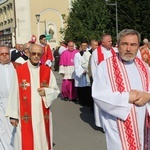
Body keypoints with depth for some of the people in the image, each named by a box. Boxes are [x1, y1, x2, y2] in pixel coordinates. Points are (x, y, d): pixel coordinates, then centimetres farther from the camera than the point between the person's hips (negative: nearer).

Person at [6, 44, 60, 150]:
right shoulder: (19, 71, -5)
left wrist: (46, 92, -14)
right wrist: (13, 115, -3)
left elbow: (56, 90, 7)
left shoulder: (47, 71, 2)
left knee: (42, 141, 10)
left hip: (43, 115, 2)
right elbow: (14, 94, -3)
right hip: (25, 116, -2)